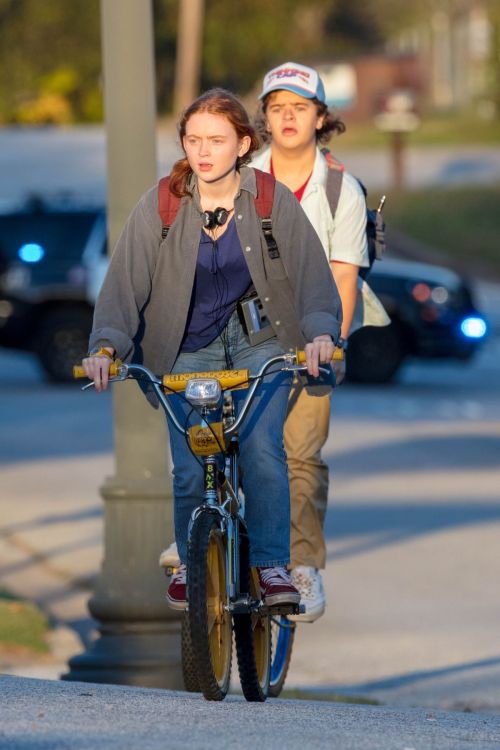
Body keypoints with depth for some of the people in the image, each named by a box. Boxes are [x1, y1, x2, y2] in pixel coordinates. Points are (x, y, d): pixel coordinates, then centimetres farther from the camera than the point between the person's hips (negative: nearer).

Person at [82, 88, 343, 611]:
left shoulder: (272, 201, -10)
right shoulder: (160, 206, -9)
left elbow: (311, 272, -13)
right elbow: (124, 281, -14)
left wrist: (320, 332, -32)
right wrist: (106, 346, -30)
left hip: (259, 341, -1)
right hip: (188, 349, 1)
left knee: (261, 447, -21)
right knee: (192, 471, -9)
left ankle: (271, 564, -9)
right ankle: (190, 562, 16)